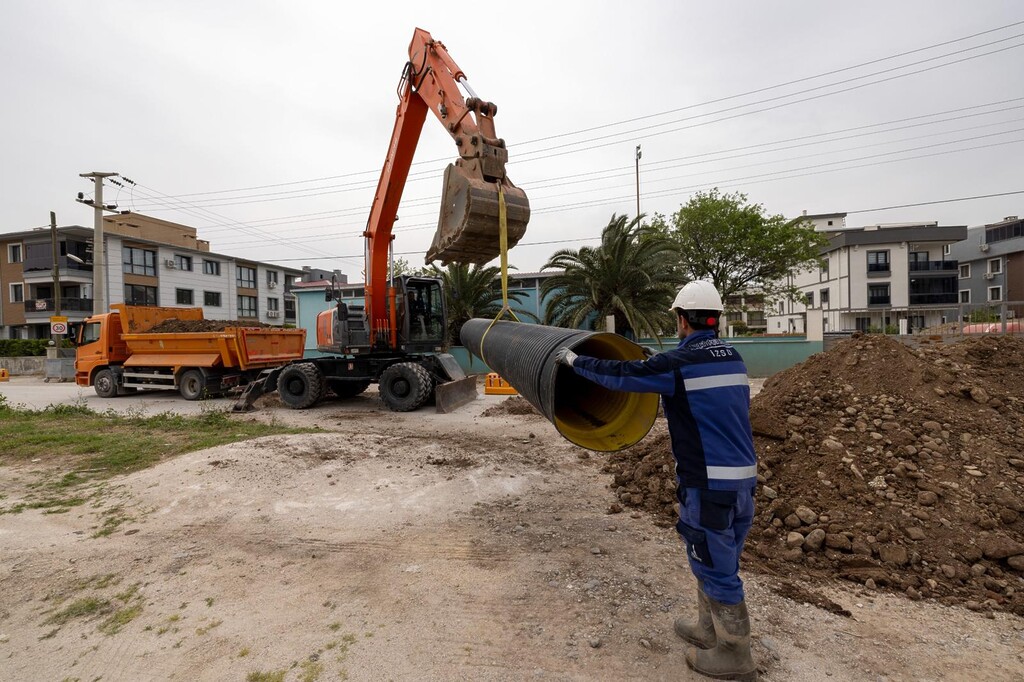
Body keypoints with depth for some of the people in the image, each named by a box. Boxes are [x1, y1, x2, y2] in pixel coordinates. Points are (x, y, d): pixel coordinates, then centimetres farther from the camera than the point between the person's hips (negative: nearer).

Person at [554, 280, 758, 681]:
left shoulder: (680, 363, -16)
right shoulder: (733, 358, 9)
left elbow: (621, 375, -12)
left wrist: (574, 360, 3)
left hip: (709, 482, -8)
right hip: (742, 476, 8)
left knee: (716, 567, 7)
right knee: (714, 561, 22)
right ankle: (709, 630, 38)